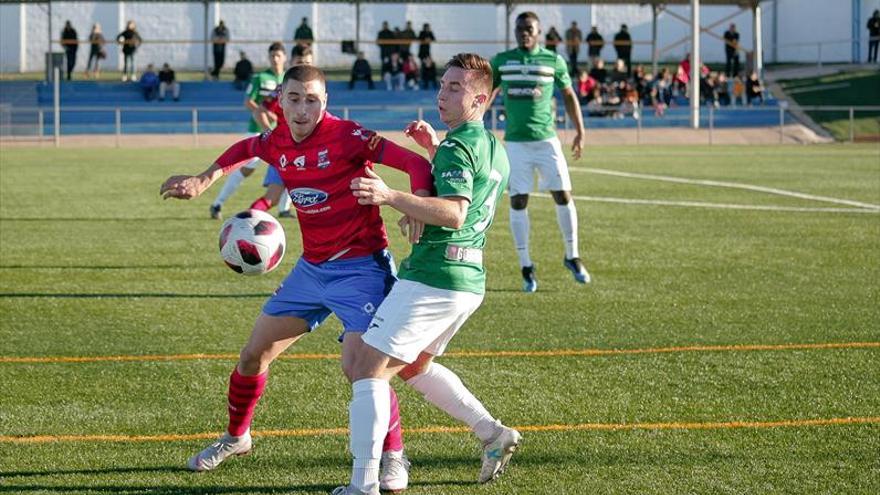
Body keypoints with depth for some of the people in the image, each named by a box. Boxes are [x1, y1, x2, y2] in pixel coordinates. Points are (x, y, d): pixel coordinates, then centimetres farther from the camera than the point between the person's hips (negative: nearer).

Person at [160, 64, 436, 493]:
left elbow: (416, 163, -25)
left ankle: (393, 457, -3)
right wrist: (205, 179, 16)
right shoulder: (276, 143, 0)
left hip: (359, 268, -7)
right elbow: (245, 149, 26)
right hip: (311, 267, 7)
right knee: (254, 354, 10)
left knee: (357, 365, -22)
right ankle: (235, 437, 34)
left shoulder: (345, 137, -20)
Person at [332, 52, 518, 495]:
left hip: (432, 276, -10)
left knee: (369, 369, -8)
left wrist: (390, 196, -37)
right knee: (413, 365, 28)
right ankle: (493, 433, 22)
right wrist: (433, 146, 25)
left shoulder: (458, 147, -14)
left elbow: (454, 213, -29)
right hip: (469, 279, 10)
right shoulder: (493, 148, 15)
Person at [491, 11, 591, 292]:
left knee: (563, 196, -3)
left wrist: (580, 131, 6)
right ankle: (526, 267, 7)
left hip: (547, 140, 0)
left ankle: (572, 256, 15)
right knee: (518, 202, -1)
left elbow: (568, 95, 10)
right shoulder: (501, 61, 5)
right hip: (516, 141, 0)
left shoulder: (553, 61, 2)